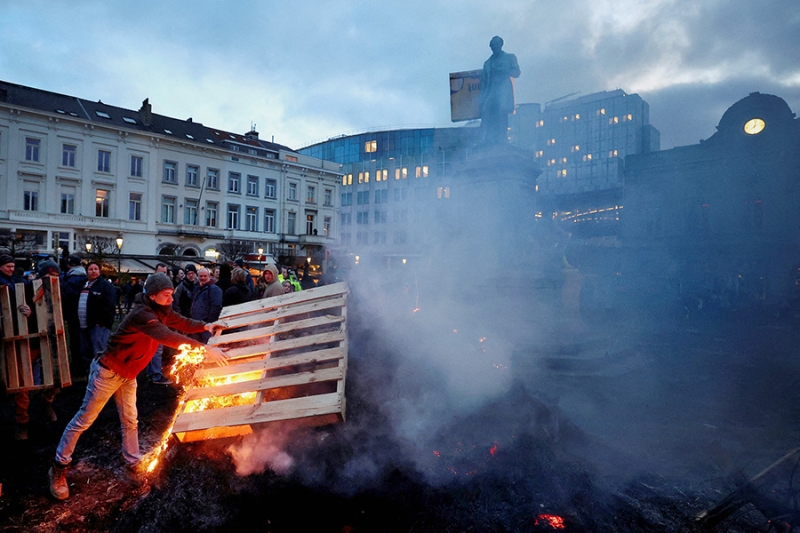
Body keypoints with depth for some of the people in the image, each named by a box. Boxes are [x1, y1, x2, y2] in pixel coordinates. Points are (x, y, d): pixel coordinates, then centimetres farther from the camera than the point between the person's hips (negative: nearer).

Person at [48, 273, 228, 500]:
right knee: (84, 420, 6)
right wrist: (206, 349, -49)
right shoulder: (142, 314, -34)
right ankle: (59, 469, 22)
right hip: (108, 372, -8)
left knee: (130, 420, 15)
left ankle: (134, 463, 28)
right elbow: (167, 337, -45)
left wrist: (204, 326, -19)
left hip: (128, 375, 8)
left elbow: (181, 323, 3)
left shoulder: (161, 311, -6)